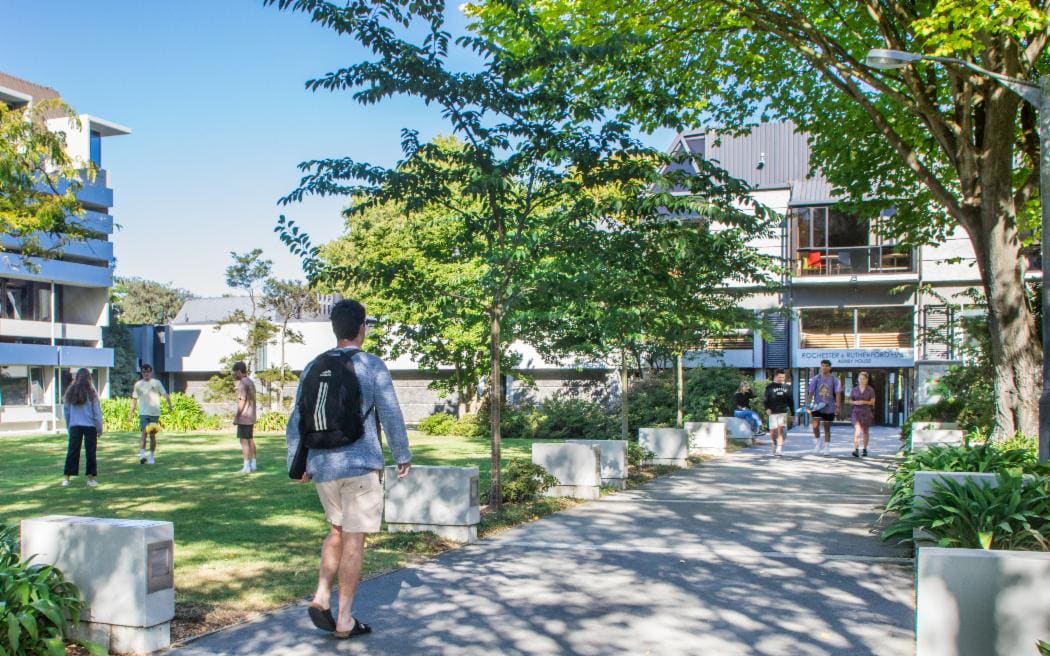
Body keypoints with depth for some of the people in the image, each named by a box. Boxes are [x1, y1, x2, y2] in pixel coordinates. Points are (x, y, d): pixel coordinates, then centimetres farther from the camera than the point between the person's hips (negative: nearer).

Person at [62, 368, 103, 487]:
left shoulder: (70, 392, 3)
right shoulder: (91, 392, -6)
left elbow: (66, 411, 8)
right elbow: (97, 411, -3)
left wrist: (69, 426, 17)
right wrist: (99, 428, 4)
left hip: (74, 426, 3)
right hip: (90, 426, -3)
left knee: (72, 451, 6)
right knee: (90, 452, 5)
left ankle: (66, 478, 4)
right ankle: (91, 477, 8)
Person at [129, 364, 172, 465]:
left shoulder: (156, 383, 4)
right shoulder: (138, 384, 7)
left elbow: (165, 394, 1)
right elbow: (134, 398, 13)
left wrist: (169, 405, -12)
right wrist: (131, 412, 9)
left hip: (155, 413, 0)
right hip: (143, 413, 0)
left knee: (153, 435, 7)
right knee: (144, 433, -15)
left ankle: (152, 457, 17)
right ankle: (142, 455, -21)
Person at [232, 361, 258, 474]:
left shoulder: (242, 383, -13)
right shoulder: (251, 382, 14)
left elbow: (242, 401, -18)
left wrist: (237, 416, -15)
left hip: (244, 417, -9)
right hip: (251, 417, 9)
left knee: (244, 441, -7)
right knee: (250, 439, 13)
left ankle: (247, 467, -9)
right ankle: (253, 464, 17)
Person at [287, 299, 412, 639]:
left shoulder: (313, 367, 6)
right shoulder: (372, 366, -7)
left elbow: (296, 422, 8)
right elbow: (391, 416, -5)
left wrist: (297, 464, 15)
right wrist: (403, 457, 7)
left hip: (322, 466, 5)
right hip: (361, 465, -5)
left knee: (338, 530, 22)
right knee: (353, 540, 2)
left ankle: (321, 598, 9)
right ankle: (344, 620, 6)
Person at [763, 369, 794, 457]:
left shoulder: (787, 387, 10)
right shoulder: (770, 387, 3)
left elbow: (790, 400, 16)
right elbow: (765, 399, 1)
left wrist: (792, 412, 15)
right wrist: (767, 408, -16)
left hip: (783, 412, 1)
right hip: (773, 412, -1)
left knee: (781, 429, -13)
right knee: (773, 431, 1)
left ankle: (779, 449, -14)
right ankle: (775, 444, 30)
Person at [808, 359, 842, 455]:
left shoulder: (834, 380, -1)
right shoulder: (816, 379, 1)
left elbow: (838, 393, -6)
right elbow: (811, 392, 3)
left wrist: (838, 405, -17)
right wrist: (809, 404, 0)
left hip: (829, 408, 0)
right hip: (817, 406, 0)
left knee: (827, 428, 8)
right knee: (815, 426, -15)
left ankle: (827, 448, 18)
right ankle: (818, 442, 8)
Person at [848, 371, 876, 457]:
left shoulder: (870, 390, -1)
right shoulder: (854, 390, 3)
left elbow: (872, 402, -2)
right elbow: (850, 401, 10)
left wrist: (864, 402, -19)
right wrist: (855, 402, -11)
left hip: (867, 412, 0)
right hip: (856, 412, 0)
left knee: (865, 432, 13)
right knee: (857, 430, -18)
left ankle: (865, 449, 30)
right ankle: (856, 450, -27)